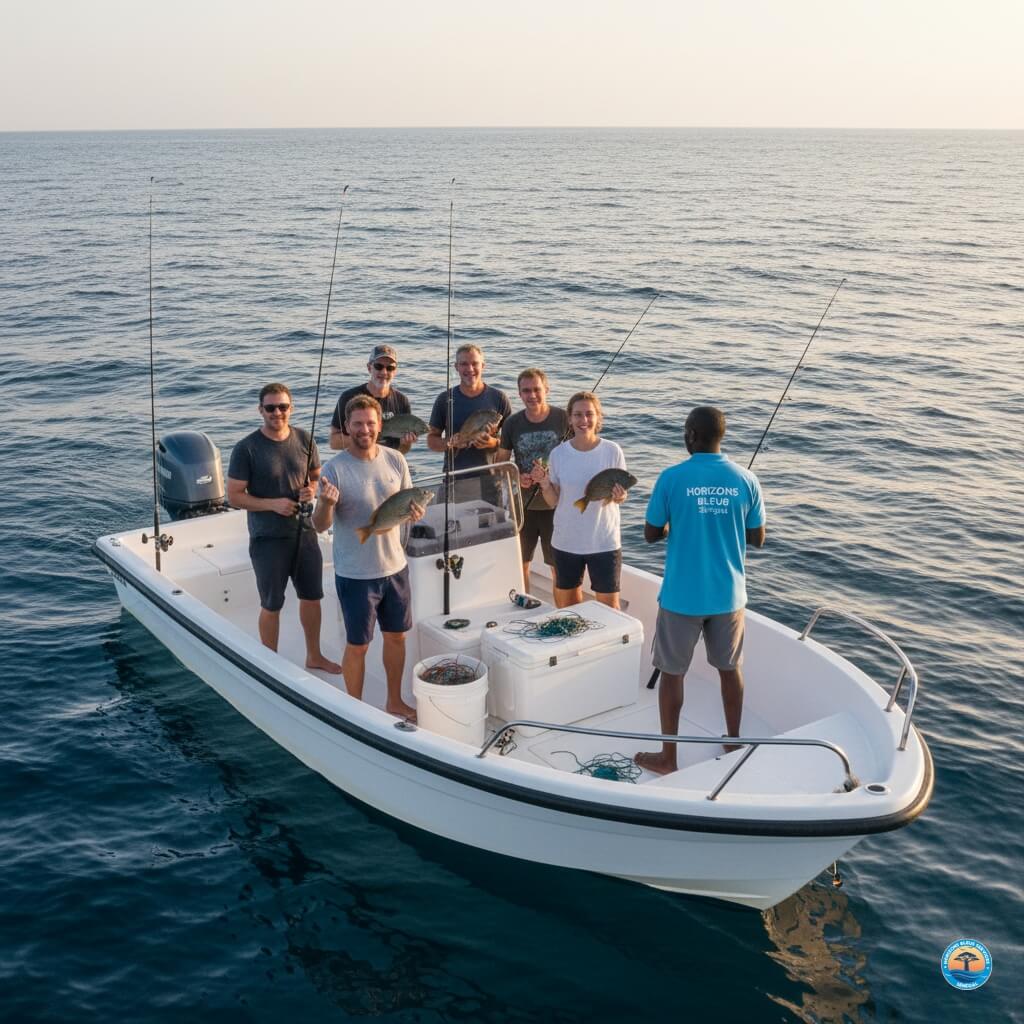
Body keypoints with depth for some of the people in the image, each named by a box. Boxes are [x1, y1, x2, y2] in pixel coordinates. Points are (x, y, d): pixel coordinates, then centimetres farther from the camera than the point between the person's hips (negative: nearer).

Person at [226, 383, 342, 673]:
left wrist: (312, 489, -10)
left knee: (312, 596, 17)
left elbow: (317, 475, 13)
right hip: (268, 539, -5)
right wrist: (273, 504, -22)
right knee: (271, 605, 8)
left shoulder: (304, 440, -1)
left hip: (304, 532, 5)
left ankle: (314, 656, 37)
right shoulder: (246, 449, -13)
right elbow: (234, 496, -11)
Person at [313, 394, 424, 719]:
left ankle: (395, 701, 36)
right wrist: (326, 504, -35)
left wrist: (414, 511, -14)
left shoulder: (395, 460, -2)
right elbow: (320, 525, -13)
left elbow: (408, 502, 10)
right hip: (355, 573, -4)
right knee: (357, 645, 7)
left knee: (396, 636, 18)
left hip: (394, 566, 5)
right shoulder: (334, 469, -14)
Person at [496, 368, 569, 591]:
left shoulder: (563, 419, -8)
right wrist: (517, 477, -13)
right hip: (522, 505, 3)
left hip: (555, 505, -2)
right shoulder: (512, 423, -1)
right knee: (520, 564, 13)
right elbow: (501, 462, 7)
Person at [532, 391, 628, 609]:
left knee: (609, 607, 6)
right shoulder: (558, 454, -4)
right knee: (567, 605, 18)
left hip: (604, 541, -2)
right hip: (566, 541, 2)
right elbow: (554, 501, 1)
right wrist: (544, 484, -18)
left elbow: (621, 496, 0)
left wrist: (619, 497, -23)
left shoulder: (612, 451, -9)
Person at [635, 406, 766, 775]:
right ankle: (733, 743, 35)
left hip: (682, 596, -3)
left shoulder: (672, 478, -13)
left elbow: (651, 534, -4)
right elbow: (757, 539, 3)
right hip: (728, 595, 3)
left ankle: (667, 757, 20)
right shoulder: (746, 481, -5)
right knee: (729, 668, 20)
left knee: (672, 673, 10)